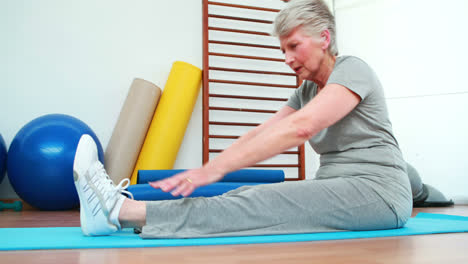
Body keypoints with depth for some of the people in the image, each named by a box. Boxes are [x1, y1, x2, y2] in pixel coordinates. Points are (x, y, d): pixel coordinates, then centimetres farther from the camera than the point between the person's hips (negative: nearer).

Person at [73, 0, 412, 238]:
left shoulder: (352, 70, -11)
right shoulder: (308, 91, 16)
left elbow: (301, 127, -28)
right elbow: (261, 133, 7)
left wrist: (216, 168, -33)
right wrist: (203, 173, -6)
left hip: (378, 192, -8)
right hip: (338, 191, 8)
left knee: (267, 203, -25)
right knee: (255, 197, -12)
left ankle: (123, 211, -30)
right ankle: (123, 209, -21)